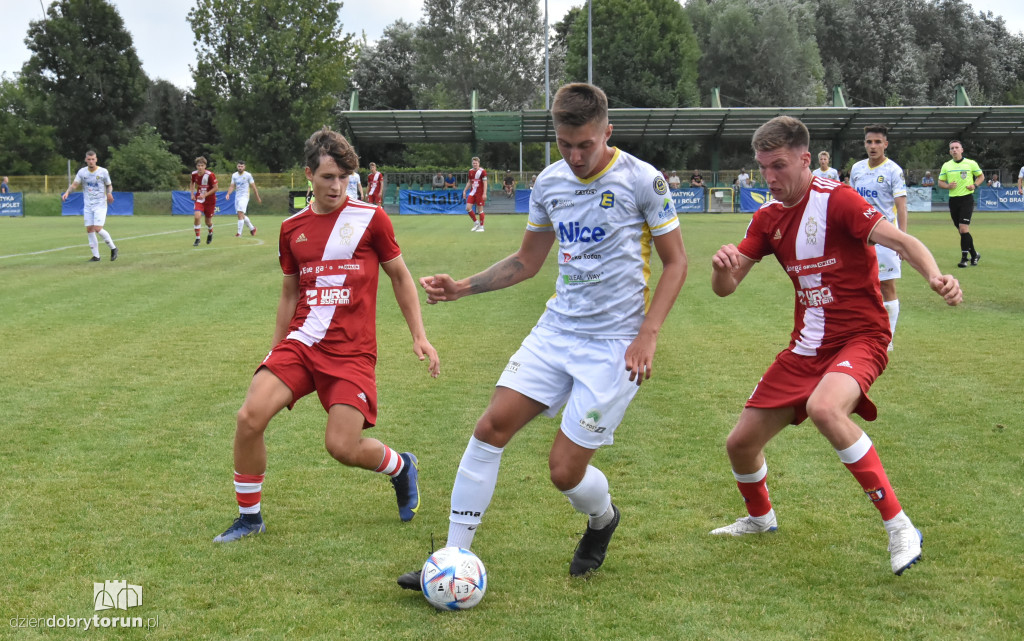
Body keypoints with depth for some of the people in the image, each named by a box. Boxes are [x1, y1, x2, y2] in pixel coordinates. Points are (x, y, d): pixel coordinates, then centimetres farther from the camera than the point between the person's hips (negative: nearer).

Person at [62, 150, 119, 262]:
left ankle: (113, 248, 4)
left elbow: (109, 185, 6)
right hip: (88, 206, 4)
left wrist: (109, 193, -16)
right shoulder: (82, 172, 2)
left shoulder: (103, 172, -4)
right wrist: (67, 192, -20)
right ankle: (96, 256, 9)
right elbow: (74, 185, -1)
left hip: (100, 205, -4)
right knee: (89, 230, 0)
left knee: (98, 229, -16)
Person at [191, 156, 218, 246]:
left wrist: (205, 195, -23)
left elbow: (215, 188, -15)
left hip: (210, 199, -2)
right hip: (199, 199, 2)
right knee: (196, 216, -20)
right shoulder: (194, 174, -6)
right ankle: (197, 239, -9)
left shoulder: (210, 175, -20)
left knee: (208, 221, 8)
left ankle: (210, 233, 44)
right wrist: (192, 194, 5)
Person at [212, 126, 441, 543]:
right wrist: (274, 357, 21)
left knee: (343, 447, -14)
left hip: (352, 352, -3)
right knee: (249, 417, -15)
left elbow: (399, 276, 9)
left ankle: (402, 467, 21)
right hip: (301, 341, 4)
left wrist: (419, 336, 4)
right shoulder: (293, 229, 9)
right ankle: (249, 517, 5)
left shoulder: (370, 219, -2)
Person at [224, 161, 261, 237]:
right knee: (241, 215, 11)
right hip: (237, 196, 6)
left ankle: (239, 232, -16)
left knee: (240, 214, -18)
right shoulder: (234, 175, 9)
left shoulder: (248, 175, -4)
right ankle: (252, 228, 31)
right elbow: (232, 186, 9)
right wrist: (228, 194, -10)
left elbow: (253, 186, 1)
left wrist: (258, 197, 4)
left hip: (244, 196, -6)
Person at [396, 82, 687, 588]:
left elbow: (675, 262, -3)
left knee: (564, 470, -6)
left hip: (613, 345, -5)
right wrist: (463, 287, 5)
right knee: (491, 427, -8)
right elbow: (526, 261, 18)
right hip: (556, 329, 5)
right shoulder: (549, 182, 6)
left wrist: (647, 335, -13)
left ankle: (603, 520, 31)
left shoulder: (642, 180, -10)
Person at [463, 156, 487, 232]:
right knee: (468, 208, -5)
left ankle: (481, 227, 8)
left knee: (480, 209, -2)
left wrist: (484, 194, -17)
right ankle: (476, 222, 12)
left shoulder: (482, 171, -8)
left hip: (480, 193, -6)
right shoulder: (471, 171, 10)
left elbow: (485, 183, -11)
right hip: (472, 192, 6)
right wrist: (464, 191, 15)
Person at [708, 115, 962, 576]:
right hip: (806, 347, 7)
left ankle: (899, 527, -27)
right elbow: (725, 288, 6)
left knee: (824, 409, -39)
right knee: (740, 443, 8)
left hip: (860, 336, -7)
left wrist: (935, 277, -45)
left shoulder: (835, 200, -14)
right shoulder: (768, 217, 6)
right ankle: (760, 517, 42)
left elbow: (900, 241, -24)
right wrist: (722, 267, -19)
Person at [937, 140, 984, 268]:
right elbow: (940, 182, 12)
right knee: (962, 230, 8)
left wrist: (975, 185, -6)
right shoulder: (946, 166, 7)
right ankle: (974, 254, 24)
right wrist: (948, 186, -9)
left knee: (963, 228, -15)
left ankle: (964, 258, -11)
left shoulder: (971, 163, 1)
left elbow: (981, 176, 13)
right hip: (953, 199, 4)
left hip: (967, 198, -4)